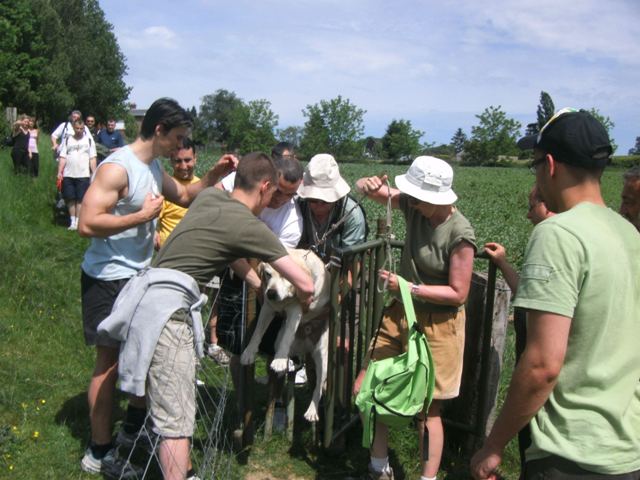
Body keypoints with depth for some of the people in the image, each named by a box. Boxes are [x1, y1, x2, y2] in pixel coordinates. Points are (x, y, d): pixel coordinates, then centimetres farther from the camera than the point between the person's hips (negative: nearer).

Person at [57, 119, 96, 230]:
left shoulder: (89, 140, 5)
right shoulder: (67, 140, 10)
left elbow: (92, 158, 3)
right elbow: (63, 157, 6)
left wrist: (94, 173, -4)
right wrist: (59, 172, -3)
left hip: (83, 175, -2)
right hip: (68, 175, 2)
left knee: (80, 199, -2)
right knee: (70, 199, 4)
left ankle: (77, 222, 3)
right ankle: (72, 221, 13)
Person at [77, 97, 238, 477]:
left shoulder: (154, 167, 9)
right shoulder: (118, 168, -20)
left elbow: (184, 196, 22)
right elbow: (88, 224, -27)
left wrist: (214, 175, 6)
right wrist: (143, 215, -22)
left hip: (139, 276, 9)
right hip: (109, 279, -9)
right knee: (111, 362, 1)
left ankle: (134, 429, 36)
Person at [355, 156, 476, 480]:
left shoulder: (460, 235, -23)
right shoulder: (414, 206, -6)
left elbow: (458, 293, -18)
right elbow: (367, 187, 1)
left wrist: (410, 288, -22)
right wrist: (368, 185, -22)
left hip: (437, 324, -7)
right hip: (401, 313, 7)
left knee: (427, 409, 4)